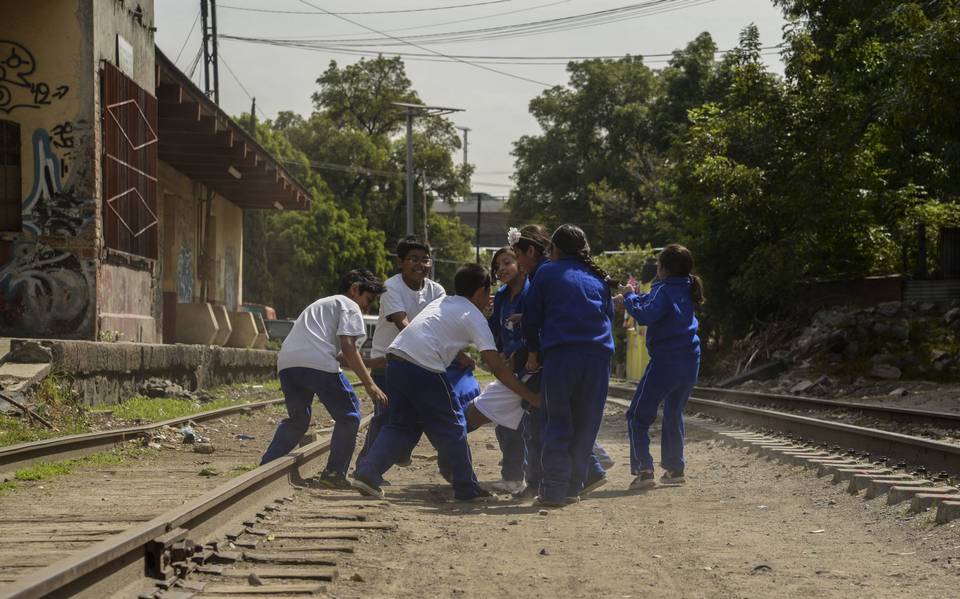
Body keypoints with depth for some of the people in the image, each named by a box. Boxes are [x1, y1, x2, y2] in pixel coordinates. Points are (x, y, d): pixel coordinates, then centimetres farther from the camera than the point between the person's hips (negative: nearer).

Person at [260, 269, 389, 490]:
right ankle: (334, 473, 4)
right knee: (348, 415, 7)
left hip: (286, 362, 8)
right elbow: (347, 346, -3)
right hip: (318, 363, -7)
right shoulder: (349, 306, 11)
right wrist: (369, 384, -6)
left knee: (297, 419, 23)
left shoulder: (320, 304, 37)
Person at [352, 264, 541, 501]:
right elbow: (497, 367, -2)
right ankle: (467, 489, 15)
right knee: (451, 427, 8)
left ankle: (366, 472, 6)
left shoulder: (439, 303, 24)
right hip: (423, 369, -7)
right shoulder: (474, 317, 4)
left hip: (394, 359, 7)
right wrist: (531, 397, -1)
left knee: (402, 425, 19)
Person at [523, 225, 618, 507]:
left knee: (558, 423, 1)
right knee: (585, 423, 11)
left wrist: (534, 351, 24)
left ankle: (554, 492, -2)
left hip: (560, 354, -3)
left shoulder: (547, 272, 11)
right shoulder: (599, 278, 20)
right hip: (599, 356, 3)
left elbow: (531, 317, 12)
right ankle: (574, 486, 12)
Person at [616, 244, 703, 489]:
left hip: (665, 362, -8)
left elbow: (645, 316, -26)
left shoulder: (665, 290, -13)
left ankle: (644, 470, -12)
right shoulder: (687, 291, 12)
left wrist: (630, 297, -12)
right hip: (690, 364, 8)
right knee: (674, 414, 22)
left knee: (638, 416, -1)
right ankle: (675, 469, 25)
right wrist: (636, 296, 19)